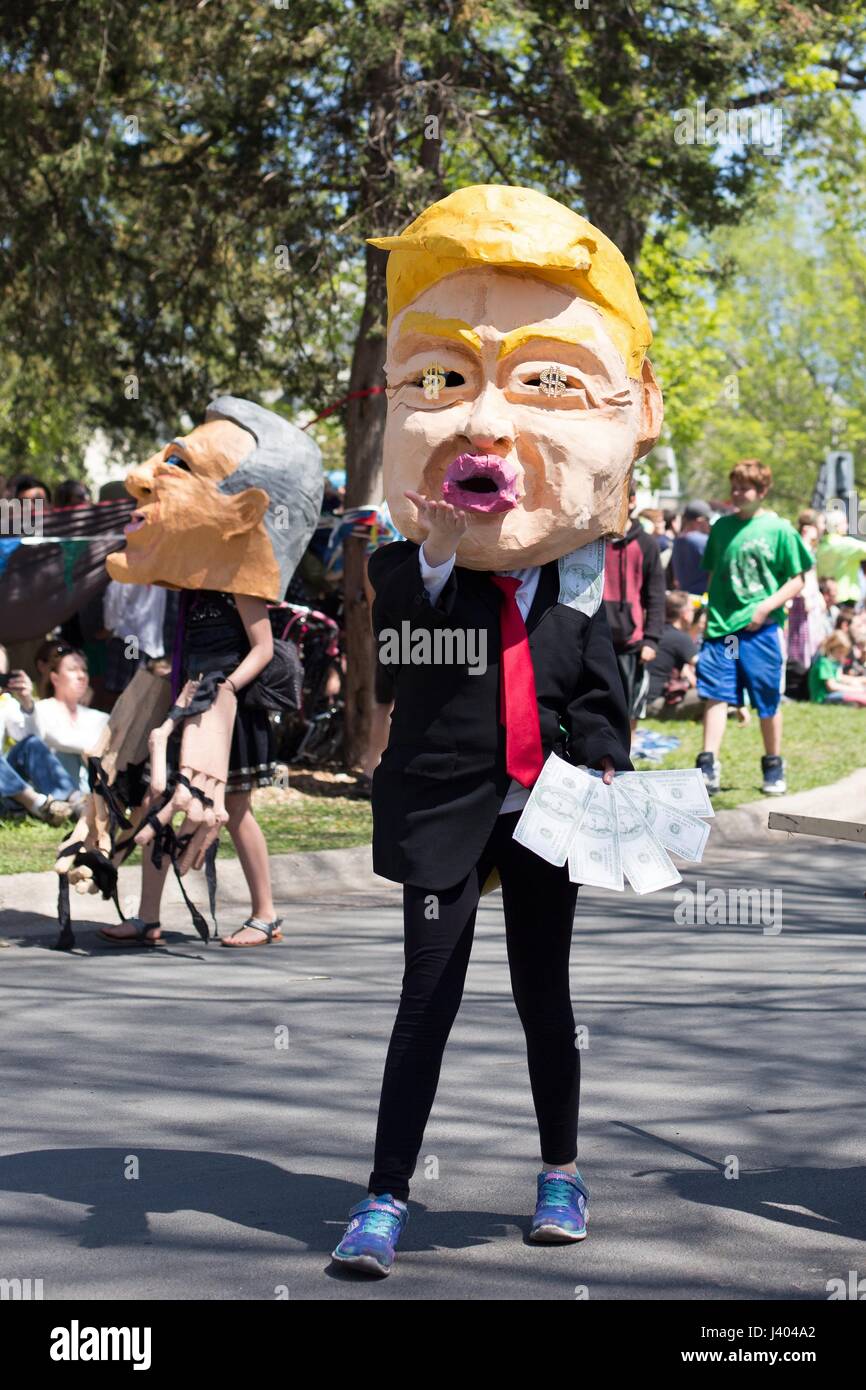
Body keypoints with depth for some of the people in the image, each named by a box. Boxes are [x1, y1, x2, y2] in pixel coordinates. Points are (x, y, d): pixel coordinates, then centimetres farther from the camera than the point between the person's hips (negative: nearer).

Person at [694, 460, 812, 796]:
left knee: (768, 702, 7)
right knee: (715, 694, -6)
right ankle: (708, 765, -7)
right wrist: (709, 614, 10)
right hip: (721, 625, 3)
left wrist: (768, 606, -14)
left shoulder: (779, 529, -3)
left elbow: (797, 580, -1)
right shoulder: (722, 527, 8)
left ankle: (773, 767, 21)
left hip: (761, 627, -3)